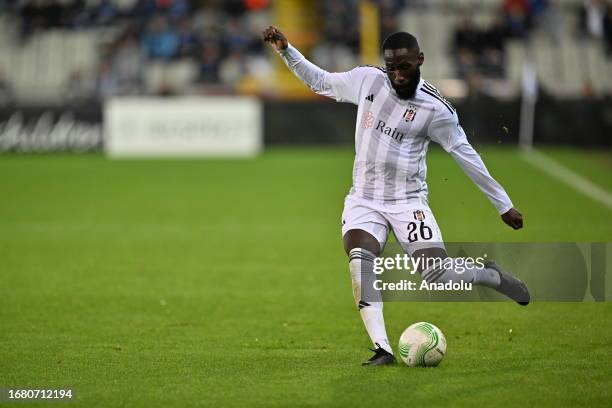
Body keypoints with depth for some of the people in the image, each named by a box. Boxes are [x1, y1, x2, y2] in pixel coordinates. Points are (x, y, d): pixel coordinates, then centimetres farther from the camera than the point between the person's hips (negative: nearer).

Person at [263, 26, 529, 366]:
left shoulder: (435, 108, -9)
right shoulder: (367, 80, -1)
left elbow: (467, 156, -1)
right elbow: (320, 81, 16)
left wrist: (504, 205, 4)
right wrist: (285, 50, 6)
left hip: (408, 201, -2)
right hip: (363, 198, 2)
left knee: (440, 278, -15)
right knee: (360, 263, -26)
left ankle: (491, 276, 19)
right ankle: (382, 349, -26)